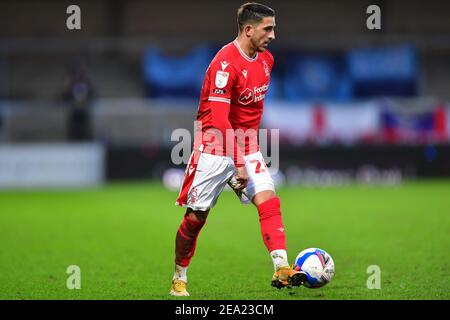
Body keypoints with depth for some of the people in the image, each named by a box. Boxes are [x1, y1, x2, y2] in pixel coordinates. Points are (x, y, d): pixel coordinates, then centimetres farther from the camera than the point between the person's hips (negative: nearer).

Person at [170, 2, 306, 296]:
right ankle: (179, 279, 20)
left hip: (248, 148, 6)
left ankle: (282, 269, -21)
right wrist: (239, 163, -26)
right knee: (196, 216, 3)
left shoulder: (266, 59, 4)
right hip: (215, 149, -6)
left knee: (269, 200, -14)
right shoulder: (225, 63, -21)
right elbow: (219, 119, -25)